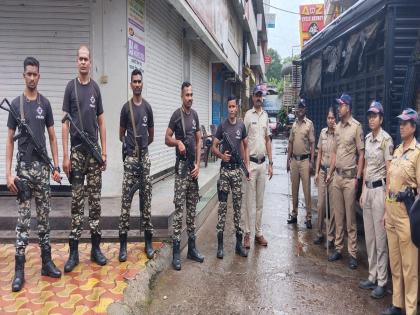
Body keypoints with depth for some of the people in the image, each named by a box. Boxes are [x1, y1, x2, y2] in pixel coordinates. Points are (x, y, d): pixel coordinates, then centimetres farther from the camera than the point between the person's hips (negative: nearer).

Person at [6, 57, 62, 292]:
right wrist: (9, 173, -8)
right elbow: (10, 140, -1)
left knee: (45, 217, 8)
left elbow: (52, 137, 8)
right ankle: (19, 269, 6)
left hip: (43, 167, 2)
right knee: (24, 218, 0)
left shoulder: (45, 103, 6)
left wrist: (56, 166, 0)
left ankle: (47, 262, 18)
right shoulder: (16, 104, 0)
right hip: (24, 168, -2)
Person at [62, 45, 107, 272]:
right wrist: (65, 155, -7)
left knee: (95, 200, 6)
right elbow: (65, 122, -1)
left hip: (94, 151, 2)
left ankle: (96, 247, 14)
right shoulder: (71, 87, 1)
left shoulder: (95, 88, 9)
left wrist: (104, 151, 5)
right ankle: (73, 251, 9)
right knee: (76, 200, 1)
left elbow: (101, 122, 11)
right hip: (76, 151, -2)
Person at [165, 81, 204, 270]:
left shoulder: (195, 114, 12)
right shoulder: (177, 115, -4)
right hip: (181, 166, -6)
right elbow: (167, 139, -2)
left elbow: (198, 141, 14)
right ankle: (176, 253, 0)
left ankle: (192, 248, 19)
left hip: (193, 167, 6)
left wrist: (198, 164, 5)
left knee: (192, 210, 10)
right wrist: (178, 142, -22)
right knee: (179, 210, -6)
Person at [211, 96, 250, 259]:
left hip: (237, 169, 2)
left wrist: (247, 165, 4)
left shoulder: (241, 125, 6)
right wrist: (222, 155, -17)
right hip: (225, 169, -2)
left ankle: (239, 242, 15)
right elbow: (214, 147, 3)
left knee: (238, 206, 7)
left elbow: (246, 146, 14)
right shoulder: (222, 126, 0)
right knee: (223, 206, -1)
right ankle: (220, 244, 6)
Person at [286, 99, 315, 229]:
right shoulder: (294, 124, 12)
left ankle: (309, 217, 4)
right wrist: (288, 160, 11)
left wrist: (311, 161, -12)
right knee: (294, 188, 11)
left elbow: (312, 143, -6)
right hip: (294, 159, 5)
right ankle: (294, 214, 21)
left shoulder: (309, 124, -4)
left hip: (305, 160, -5)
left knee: (306, 189, -3)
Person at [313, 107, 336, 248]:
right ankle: (320, 233, 24)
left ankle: (331, 236, 14)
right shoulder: (323, 132, 8)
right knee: (320, 204, 10)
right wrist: (316, 172, 11)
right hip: (322, 171, 5)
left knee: (332, 206, 2)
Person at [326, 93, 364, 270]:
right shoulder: (337, 127, 12)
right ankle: (338, 249, 23)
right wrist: (330, 173, 15)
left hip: (350, 177, -7)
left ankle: (353, 254, 9)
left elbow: (361, 154, -10)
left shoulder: (356, 127, -10)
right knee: (338, 216, 13)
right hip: (337, 176, 7)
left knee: (350, 218, -1)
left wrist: (358, 177, -14)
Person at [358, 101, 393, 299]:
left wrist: (386, 198, -15)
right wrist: (363, 192, 17)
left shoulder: (386, 139, -11)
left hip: (380, 189, -8)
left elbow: (389, 171, -13)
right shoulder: (368, 138, 12)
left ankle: (382, 282, 9)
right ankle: (372, 277, 24)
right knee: (369, 236, 13)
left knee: (380, 237, -2)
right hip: (368, 188, 8)